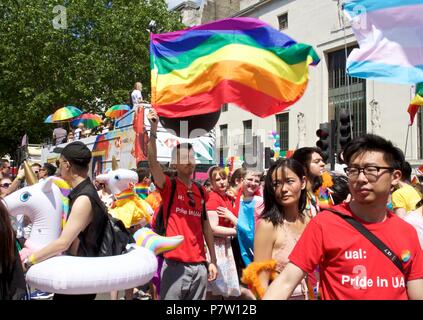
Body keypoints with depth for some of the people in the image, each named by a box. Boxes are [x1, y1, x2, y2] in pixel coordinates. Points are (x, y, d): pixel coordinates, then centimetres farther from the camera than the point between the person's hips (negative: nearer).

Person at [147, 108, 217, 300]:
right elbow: (152, 162, -20)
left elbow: (206, 226, 13)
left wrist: (212, 261, 11)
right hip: (176, 264, -5)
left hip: (199, 265, 5)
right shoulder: (168, 187, -2)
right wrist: (153, 129, -28)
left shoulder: (200, 191, 11)